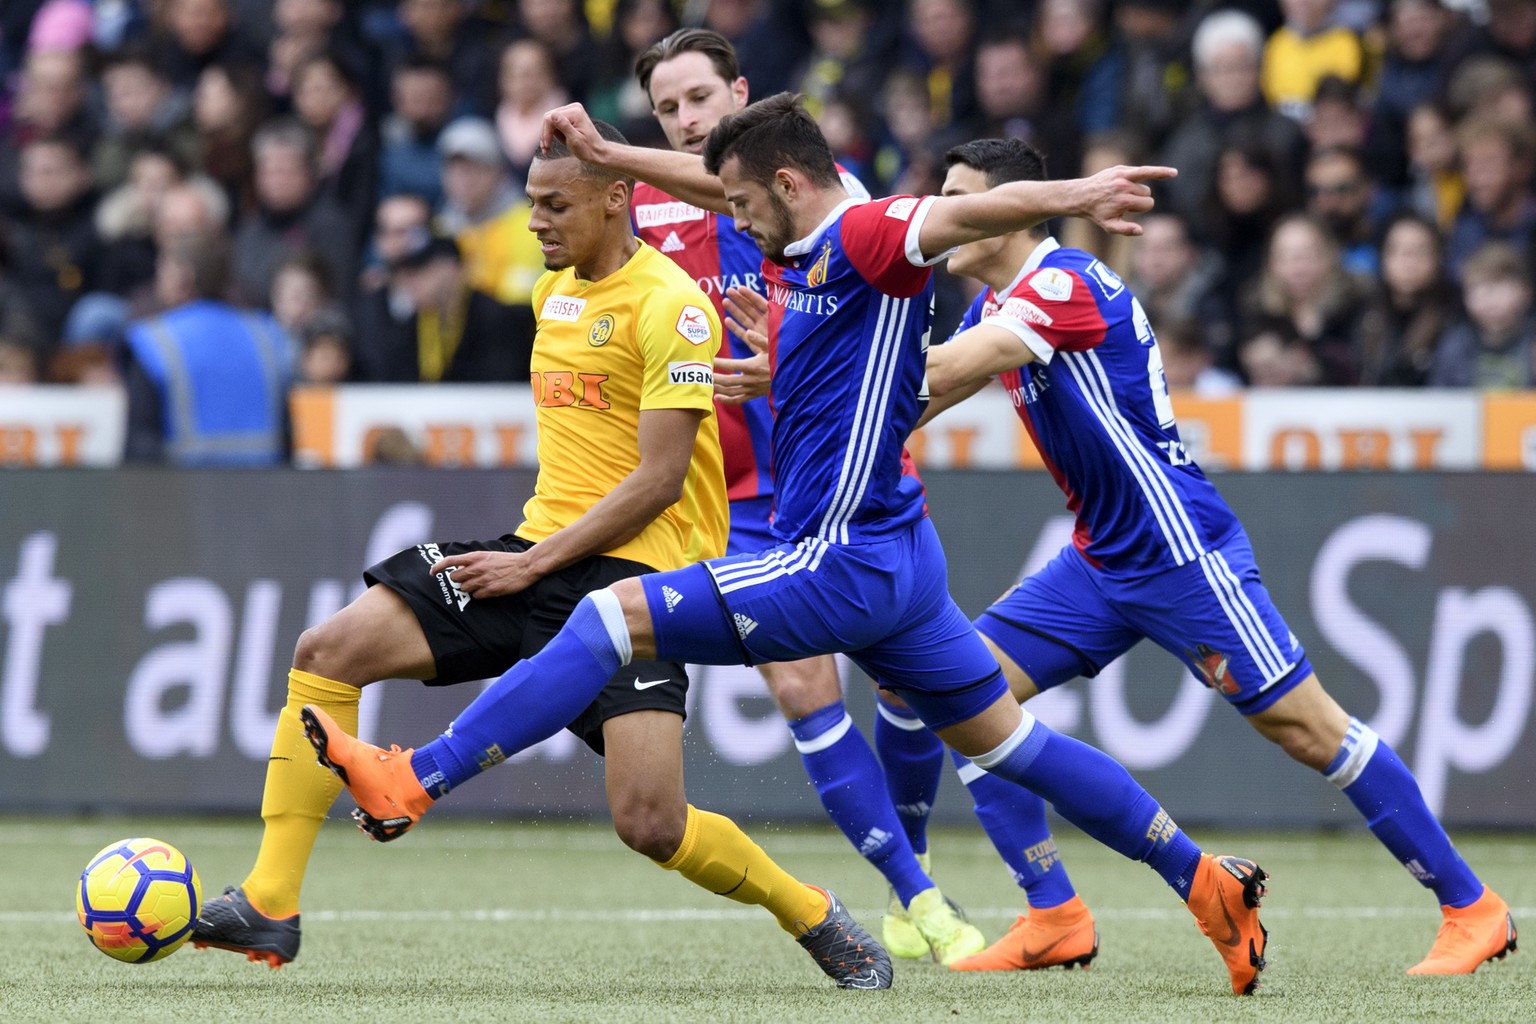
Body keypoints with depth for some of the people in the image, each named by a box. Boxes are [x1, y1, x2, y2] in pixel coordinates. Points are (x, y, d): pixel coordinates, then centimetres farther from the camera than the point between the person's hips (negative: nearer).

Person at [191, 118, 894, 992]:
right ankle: (270, 904, -8)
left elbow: (659, 478, -15)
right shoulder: (554, 292, 16)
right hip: (537, 554, 8)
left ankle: (819, 920, 10)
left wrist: (535, 564, -15)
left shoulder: (668, 305, -11)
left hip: (631, 571, -8)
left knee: (651, 825, -18)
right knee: (330, 651, -9)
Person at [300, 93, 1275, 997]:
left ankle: (414, 780, -11)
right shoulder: (801, 247, 12)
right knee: (1006, 740, 15)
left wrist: (1073, 195, -50)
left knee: (612, 617, -11)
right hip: (892, 557, 10)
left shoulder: (865, 237, -16)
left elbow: (970, 212, -34)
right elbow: (715, 182, 30)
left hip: (844, 563, -10)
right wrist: (605, 154, 31)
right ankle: (1205, 879, 16)